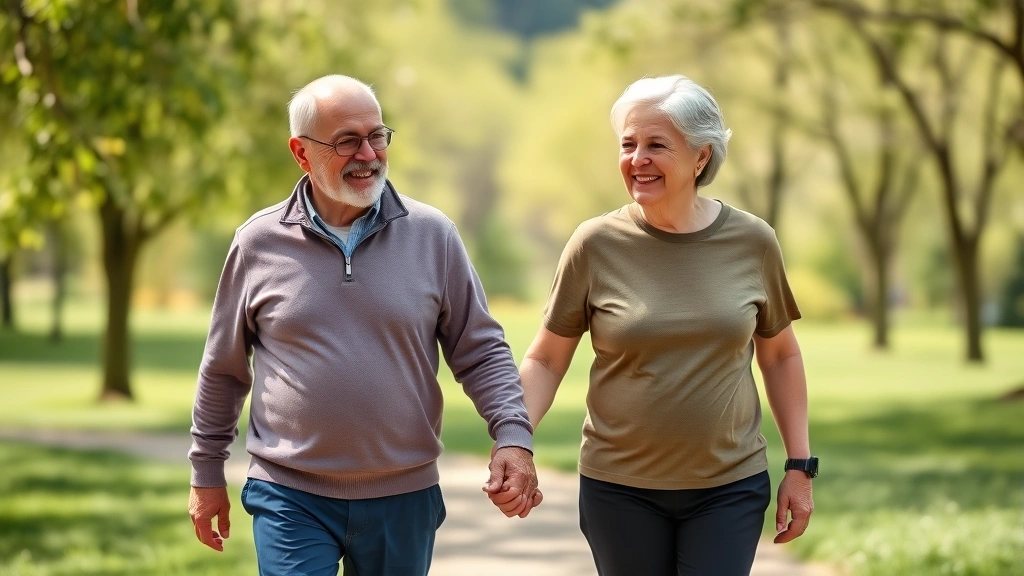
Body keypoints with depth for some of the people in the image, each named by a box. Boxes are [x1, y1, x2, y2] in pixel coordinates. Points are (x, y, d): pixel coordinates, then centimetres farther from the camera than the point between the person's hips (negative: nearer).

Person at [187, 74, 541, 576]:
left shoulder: (432, 235, 0)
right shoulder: (259, 243, 0)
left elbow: (481, 351, 4)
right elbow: (223, 368, 10)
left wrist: (513, 435, -11)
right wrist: (206, 473, 13)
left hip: (403, 498, 1)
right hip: (291, 497, -1)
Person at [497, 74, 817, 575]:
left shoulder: (752, 242, -2)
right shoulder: (596, 245, -6)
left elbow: (780, 355, 9)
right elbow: (546, 360, 0)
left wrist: (800, 467, 8)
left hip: (730, 486, 0)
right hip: (620, 490, 0)